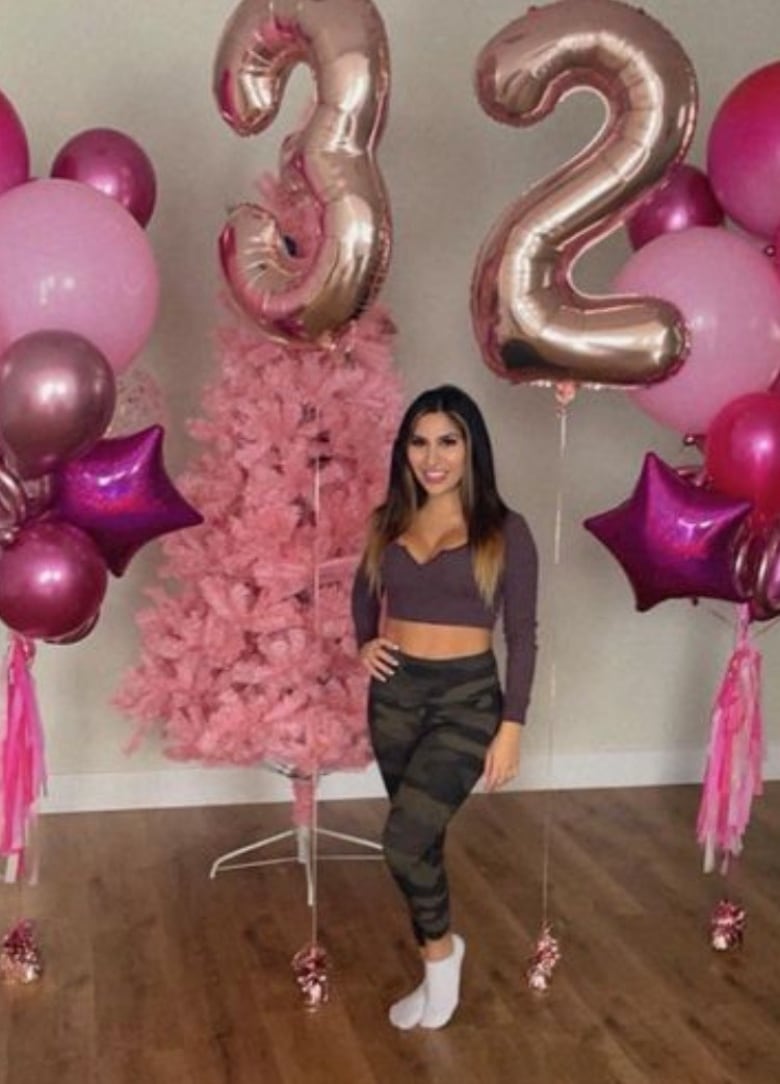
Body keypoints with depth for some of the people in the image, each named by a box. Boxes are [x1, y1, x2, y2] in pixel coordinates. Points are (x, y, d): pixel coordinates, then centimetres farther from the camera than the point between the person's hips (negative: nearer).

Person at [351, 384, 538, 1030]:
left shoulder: (505, 530, -8)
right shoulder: (390, 521, 3)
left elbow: (522, 636, -6)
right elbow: (364, 592, 21)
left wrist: (511, 729, -10)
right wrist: (365, 643, 1)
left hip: (467, 697, -5)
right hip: (395, 694, 5)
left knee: (404, 838, -14)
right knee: (419, 839, 13)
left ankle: (439, 948, 13)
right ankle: (439, 966, 32)